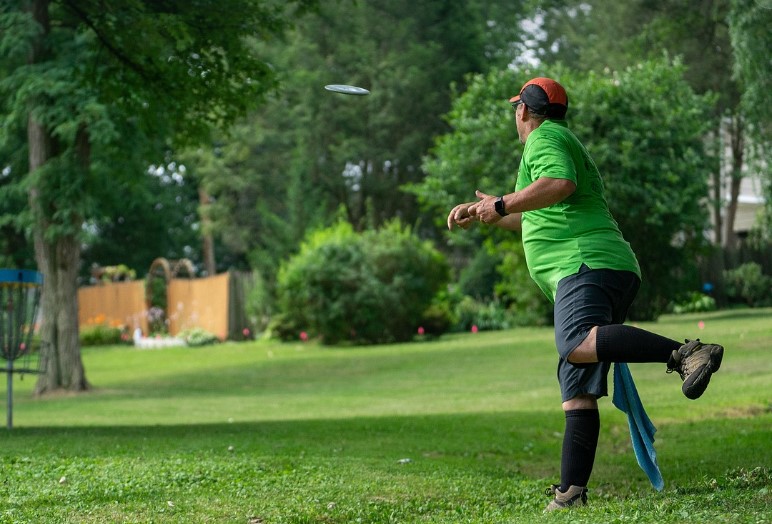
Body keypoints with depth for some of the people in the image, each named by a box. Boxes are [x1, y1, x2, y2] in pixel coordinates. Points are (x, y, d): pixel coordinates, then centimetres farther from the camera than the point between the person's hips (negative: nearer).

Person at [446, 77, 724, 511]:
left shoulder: (543, 138, 4)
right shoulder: (564, 143, 35)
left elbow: (561, 183, -19)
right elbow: (541, 220, 49)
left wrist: (502, 204, -10)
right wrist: (484, 215, 54)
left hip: (587, 264, -10)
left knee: (576, 345, -36)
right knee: (578, 390, 5)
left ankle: (688, 354, -46)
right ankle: (572, 492, 0)